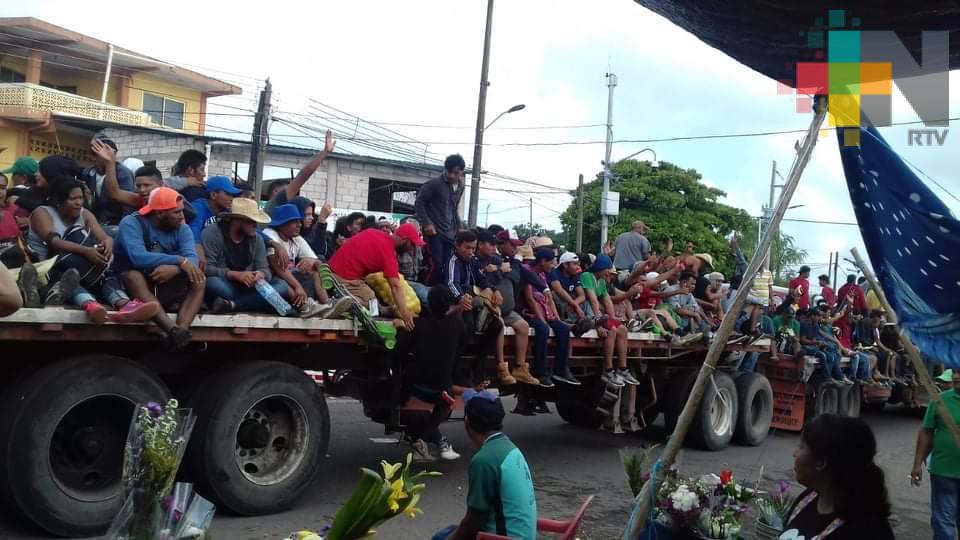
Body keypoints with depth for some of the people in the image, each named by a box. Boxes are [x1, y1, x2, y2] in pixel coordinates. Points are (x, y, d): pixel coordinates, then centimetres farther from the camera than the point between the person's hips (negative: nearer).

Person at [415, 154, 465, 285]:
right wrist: (427, 223, -12)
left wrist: (458, 227, 12)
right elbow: (419, 202, -6)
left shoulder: (460, 186, 10)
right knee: (437, 266, -13)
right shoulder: (434, 184, -10)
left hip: (449, 233, 6)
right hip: (434, 231, -6)